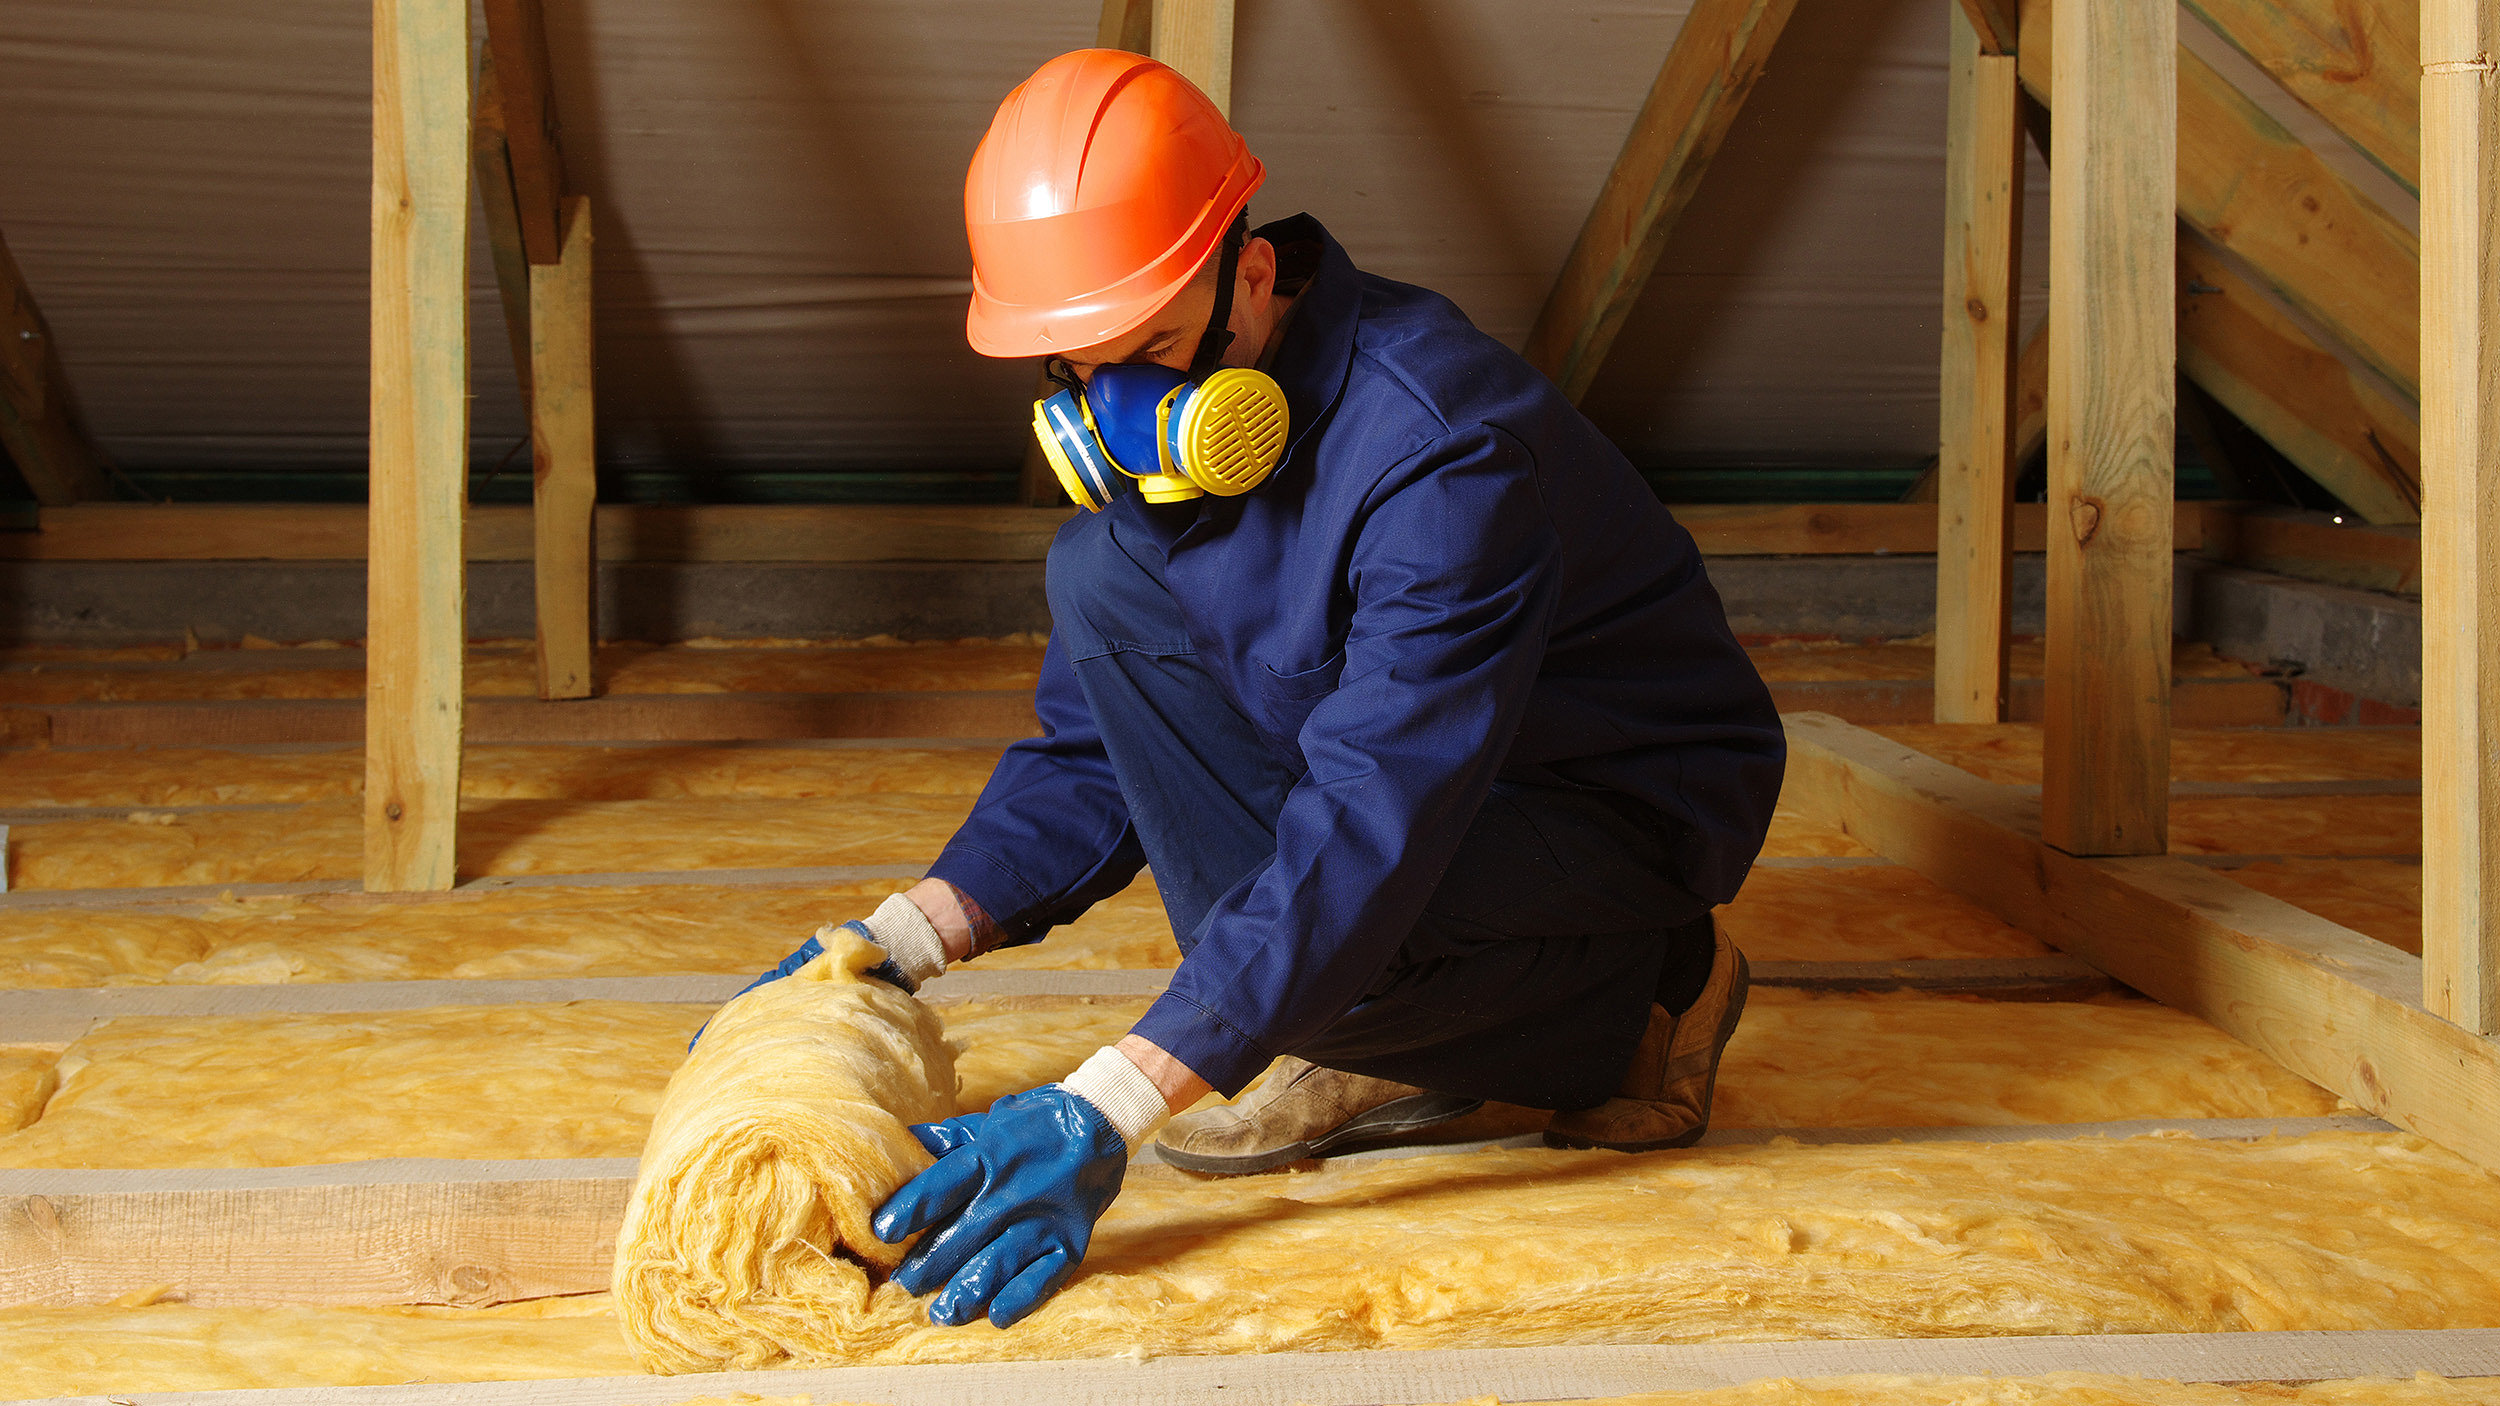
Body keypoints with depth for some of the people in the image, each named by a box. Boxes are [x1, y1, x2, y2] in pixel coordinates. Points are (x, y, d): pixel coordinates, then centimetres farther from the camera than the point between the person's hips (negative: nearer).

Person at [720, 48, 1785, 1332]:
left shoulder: (1440, 452, -32)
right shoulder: (1151, 436, -7)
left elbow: (1367, 833, -39)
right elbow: (1093, 753, 1)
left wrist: (1103, 1110, -45)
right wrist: (900, 944, -14)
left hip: (1627, 810, -8)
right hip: (1403, 751, 8)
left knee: (1330, 928, -36)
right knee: (1101, 578, -11)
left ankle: (1643, 994, -2)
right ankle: (1380, 1056, -7)